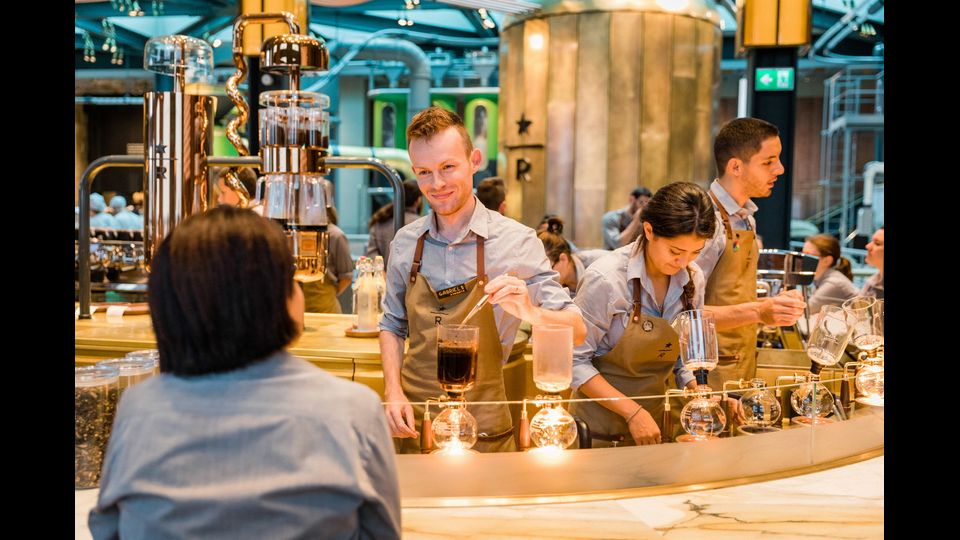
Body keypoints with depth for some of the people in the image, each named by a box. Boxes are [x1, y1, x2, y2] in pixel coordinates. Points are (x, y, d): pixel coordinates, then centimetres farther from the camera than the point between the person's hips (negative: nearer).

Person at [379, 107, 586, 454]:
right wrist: (393, 393, -3)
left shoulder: (516, 241, -10)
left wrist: (531, 312, -30)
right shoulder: (405, 243, 0)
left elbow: (575, 331, -9)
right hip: (413, 425, 3)